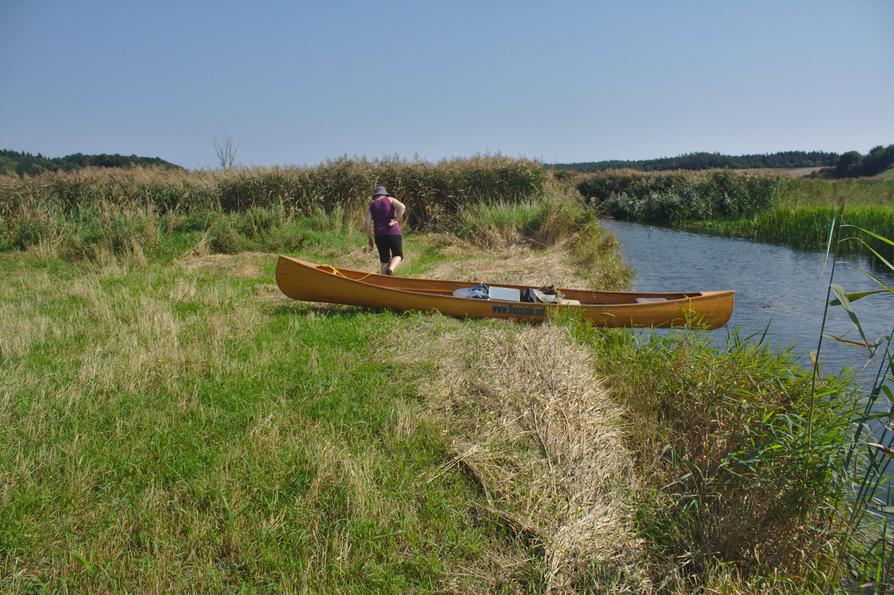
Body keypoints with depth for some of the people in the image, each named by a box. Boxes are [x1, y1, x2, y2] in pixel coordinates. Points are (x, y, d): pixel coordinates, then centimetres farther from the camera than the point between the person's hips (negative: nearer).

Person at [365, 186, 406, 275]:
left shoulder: (371, 206, 13)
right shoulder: (390, 200, 8)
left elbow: (368, 223, 5)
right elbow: (402, 207, -11)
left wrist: (369, 240, 9)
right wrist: (396, 220, -4)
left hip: (379, 235, 2)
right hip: (393, 233, -2)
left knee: (384, 260, 10)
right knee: (398, 255, 10)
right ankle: (391, 269, -19)